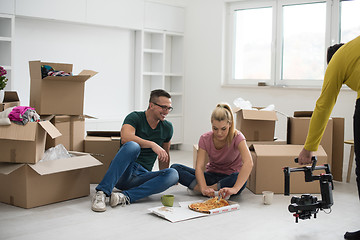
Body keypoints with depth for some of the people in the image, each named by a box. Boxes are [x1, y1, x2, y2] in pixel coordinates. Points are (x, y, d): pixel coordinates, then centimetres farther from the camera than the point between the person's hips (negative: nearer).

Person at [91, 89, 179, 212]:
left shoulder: (167, 128, 11)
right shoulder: (135, 118, -4)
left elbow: (164, 155, 26)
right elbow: (126, 138, -26)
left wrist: (163, 178, 31)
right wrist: (152, 145, -32)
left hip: (142, 176, 4)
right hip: (122, 173, -4)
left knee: (173, 174, -25)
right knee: (132, 146, -36)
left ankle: (126, 197, -33)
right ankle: (101, 193, -40)